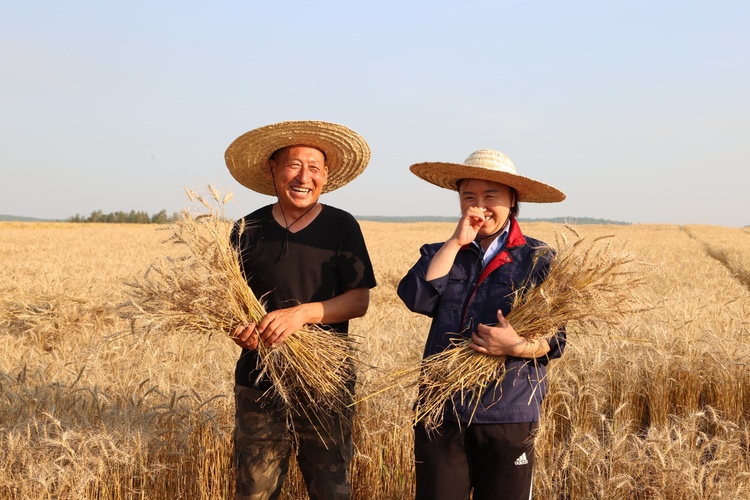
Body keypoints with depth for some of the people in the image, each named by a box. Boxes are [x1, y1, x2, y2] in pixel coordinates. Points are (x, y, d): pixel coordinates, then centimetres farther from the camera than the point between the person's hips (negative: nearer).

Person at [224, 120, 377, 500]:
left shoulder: (342, 227, 0)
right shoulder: (248, 230, 3)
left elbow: (359, 300, -6)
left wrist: (302, 313, -21)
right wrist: (237, 328, -18)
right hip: (259, 383, 1)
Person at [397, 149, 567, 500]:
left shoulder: (538, 260, 1)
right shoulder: (443, 253, 9)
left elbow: (554, 339, -3)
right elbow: (416, 298, -11)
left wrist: (517, 346, -23)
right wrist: (456, 242, -11)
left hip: (509, 416, -2)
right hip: (441, 412, 2)